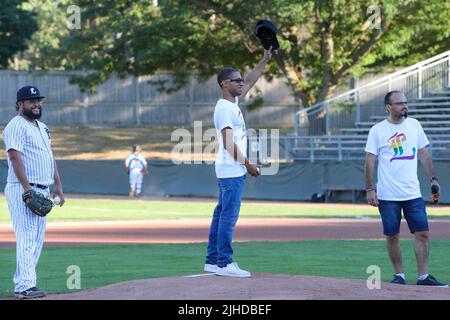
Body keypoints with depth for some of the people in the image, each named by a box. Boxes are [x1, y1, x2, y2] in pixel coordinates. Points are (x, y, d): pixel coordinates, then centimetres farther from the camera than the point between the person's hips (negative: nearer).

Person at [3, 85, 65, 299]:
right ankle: (25, 286, -15)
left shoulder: (42, 128, 19)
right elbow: (15, 156, -19)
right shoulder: (16, 126, -10)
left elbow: (50, 157, 24)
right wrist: (27, 188, -26)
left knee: (37, 240, 9)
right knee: (27, 237, -13)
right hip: (22, 190, -9)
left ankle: (23, 283, 12)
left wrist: (58, 185, 16)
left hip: (42, 191, 9)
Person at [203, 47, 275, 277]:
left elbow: (250, 81, 24)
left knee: (222, 214, 11)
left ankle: (213, 260, 14)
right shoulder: (224, 108, -15)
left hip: (232, 170, 10)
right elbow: (228, 143, -19)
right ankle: (224, 263, -9)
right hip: (232, 170, -10)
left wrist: (265, 60, 15)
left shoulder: (233, 102, 13)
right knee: (229, 216, -9)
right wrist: (248, 164, -16)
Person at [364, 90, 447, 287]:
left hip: (413, 194, 3)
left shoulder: (414, 125, 8)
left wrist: (433, 178, 6)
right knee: (392, 236, 2)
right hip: (387, 196, -3)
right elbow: (369, 161, -4)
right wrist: (370, 189, -10)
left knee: (422, 233, -3)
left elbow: (423, 153, 14)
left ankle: (423, 276, 1)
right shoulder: (377, 130, -3)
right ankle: (399, 275, 15)